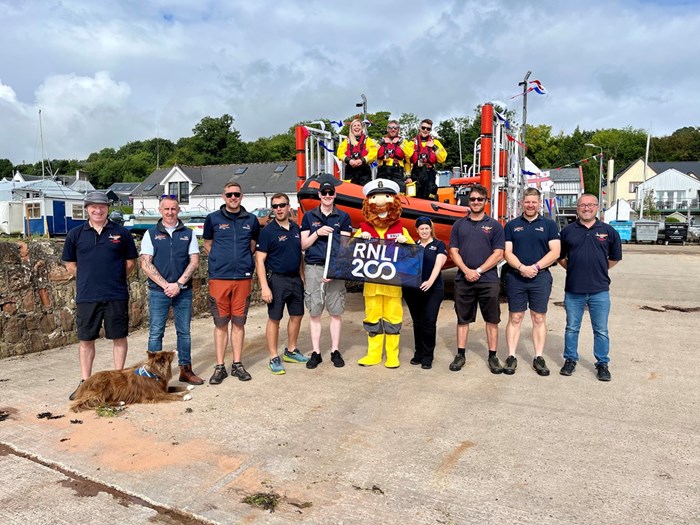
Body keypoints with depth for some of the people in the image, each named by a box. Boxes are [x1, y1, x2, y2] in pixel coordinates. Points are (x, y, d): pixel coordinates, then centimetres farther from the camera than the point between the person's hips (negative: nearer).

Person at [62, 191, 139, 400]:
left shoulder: (121, 233, 2)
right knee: (85, 339, 8)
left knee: (119, 337, 6)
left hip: (117, 296, -1)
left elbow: (131, 261, 9)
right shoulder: (76, 234, 5)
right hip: (86, 297, 1)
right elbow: (70, 264, 12)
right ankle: (85, 381, 21)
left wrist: (115, 279, 4)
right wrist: (88, 280, 6)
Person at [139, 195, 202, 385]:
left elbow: (194, 261, 0)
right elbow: (145, 264, -3)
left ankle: (185, 370, 18)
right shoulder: (151, 234, 4)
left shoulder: (188, 234, 7)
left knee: (184, 332, 8)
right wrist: (165, 284, -12)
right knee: (156, 333, 2)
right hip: (158, 291, -1)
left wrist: (178, 284, -11)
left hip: (183, 291, 1)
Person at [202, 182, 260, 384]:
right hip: (219, 277, -1)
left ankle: (237, 364, 18)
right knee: (221, 323, 3)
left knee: (239, 322, 8)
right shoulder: (213, 218, 4)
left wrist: (244, 260, 6)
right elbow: (207, 244, 12)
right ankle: (220, 366, 12)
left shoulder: (251, 220, 8)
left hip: (243, 277, 2)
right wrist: (222, 261, 4)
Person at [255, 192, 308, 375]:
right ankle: (274, 358, 11)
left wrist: (302, 277, 12)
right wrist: (264, 287, -19)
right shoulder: (268, 231, -9)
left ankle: (291, 351, 30)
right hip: (277, 279, -6)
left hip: (296, 279, 6)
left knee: (297, 315, 14)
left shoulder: (296, 229, 8)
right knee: (274, 319, 1)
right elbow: (259, 260, -13)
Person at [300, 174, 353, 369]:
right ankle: (316, 352, 12)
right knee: (314, 312, 3)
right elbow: (303, 245, 7)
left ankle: (335, 351, 14)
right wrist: (318, 233, -11)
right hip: (313, 268, 1)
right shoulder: (309, 216, 9)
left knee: (336, 312, 4)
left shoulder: (343, 217, 7)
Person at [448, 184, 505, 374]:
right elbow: (453, 251, 3)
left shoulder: (494, 225, 3)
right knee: (462, 319, 8)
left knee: (492, 320, 5)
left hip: (488, 280, -1)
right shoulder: (459, 225, 9)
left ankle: (493, 357, 15)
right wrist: (466, 271, -12)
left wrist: (478, 271, -13)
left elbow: (498, 254, -4)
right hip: (463, 279, 2)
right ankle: (460, 355, 18)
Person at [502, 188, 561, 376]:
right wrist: (522, 267, -16)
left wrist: (536, 267, -14)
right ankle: (511, 357, 9)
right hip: (515, 277, 0)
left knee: (539, 318, 5)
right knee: (515, 318, 4)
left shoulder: (549, 224, 6)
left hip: (540, 277, 0)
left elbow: (555, 252, -2)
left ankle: (539, 358, 12)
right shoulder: (512, 225, 8)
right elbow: (507, 252, 0)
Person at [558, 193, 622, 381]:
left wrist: (598, 270, 10)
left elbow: (615, 257, 12)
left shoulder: (608, 231, 2)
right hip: (573, 290, 0)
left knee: (601, 330, 7)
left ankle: (602, 364, 20)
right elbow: (560, 256, 12)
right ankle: (570, 360, 24)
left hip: (600, 290, 0)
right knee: (572, 328, 11)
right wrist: (573, 269, 7)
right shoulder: (568, 231, 2)